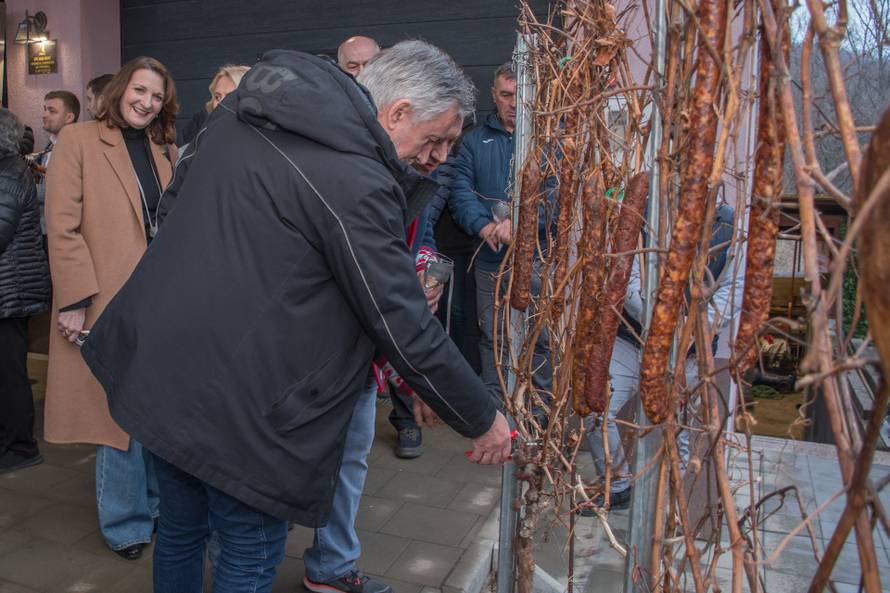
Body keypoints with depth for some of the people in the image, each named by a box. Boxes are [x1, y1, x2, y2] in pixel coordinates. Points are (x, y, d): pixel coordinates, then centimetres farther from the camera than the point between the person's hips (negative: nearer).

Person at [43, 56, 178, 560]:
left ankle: (161, 504, 30)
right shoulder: (79, 140, -2)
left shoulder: (167, 150, 14)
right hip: (110, 302, -5)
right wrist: (74, 299, -14)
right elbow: (62, 226, -8)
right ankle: (126, 522, 21)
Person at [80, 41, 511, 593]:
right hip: (235, 401, -9)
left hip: (156, 363, 9)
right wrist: (483, 420, -6)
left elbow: (180, 188, 19)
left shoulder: (243, 111, 4)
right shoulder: (357, 183, -23)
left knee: (181, 531, 25)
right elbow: (407, 330, -19)